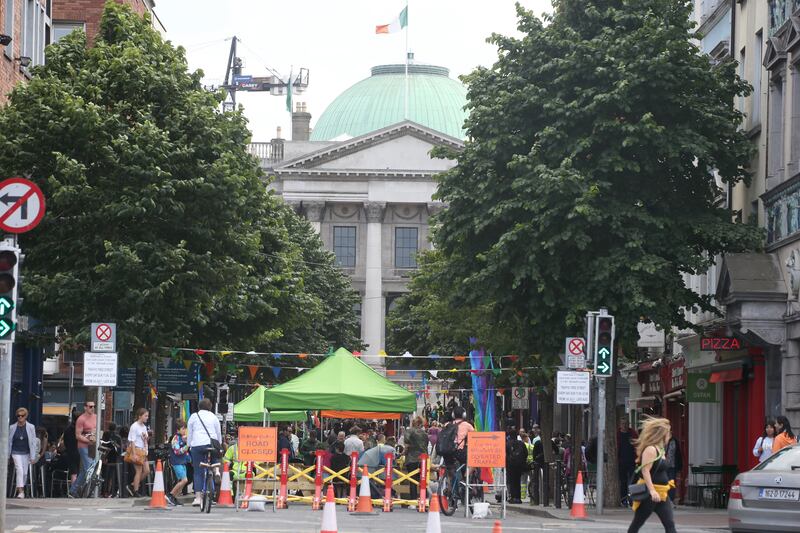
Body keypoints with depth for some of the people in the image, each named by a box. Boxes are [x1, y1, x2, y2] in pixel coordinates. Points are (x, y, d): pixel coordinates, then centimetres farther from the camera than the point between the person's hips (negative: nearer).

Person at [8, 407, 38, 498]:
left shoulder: (31, 427, -2)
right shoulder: (12, 428, 0)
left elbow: (33, 442, -1)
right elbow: (9, 442, 7)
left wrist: (33, 457, -5)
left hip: (26, 453, 1)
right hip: (16, 452, -1)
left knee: (25, 473, 6)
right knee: (19, 470, -17)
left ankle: (21, 488, 27)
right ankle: (21, 491, -21)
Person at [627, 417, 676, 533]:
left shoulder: (660, 450, 14)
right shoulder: (650, 450, -15)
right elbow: (645, 471, -23)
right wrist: (652, 491, -30)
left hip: (660, 494, 9)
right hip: (649, 493, -9)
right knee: (637, 523, 5)